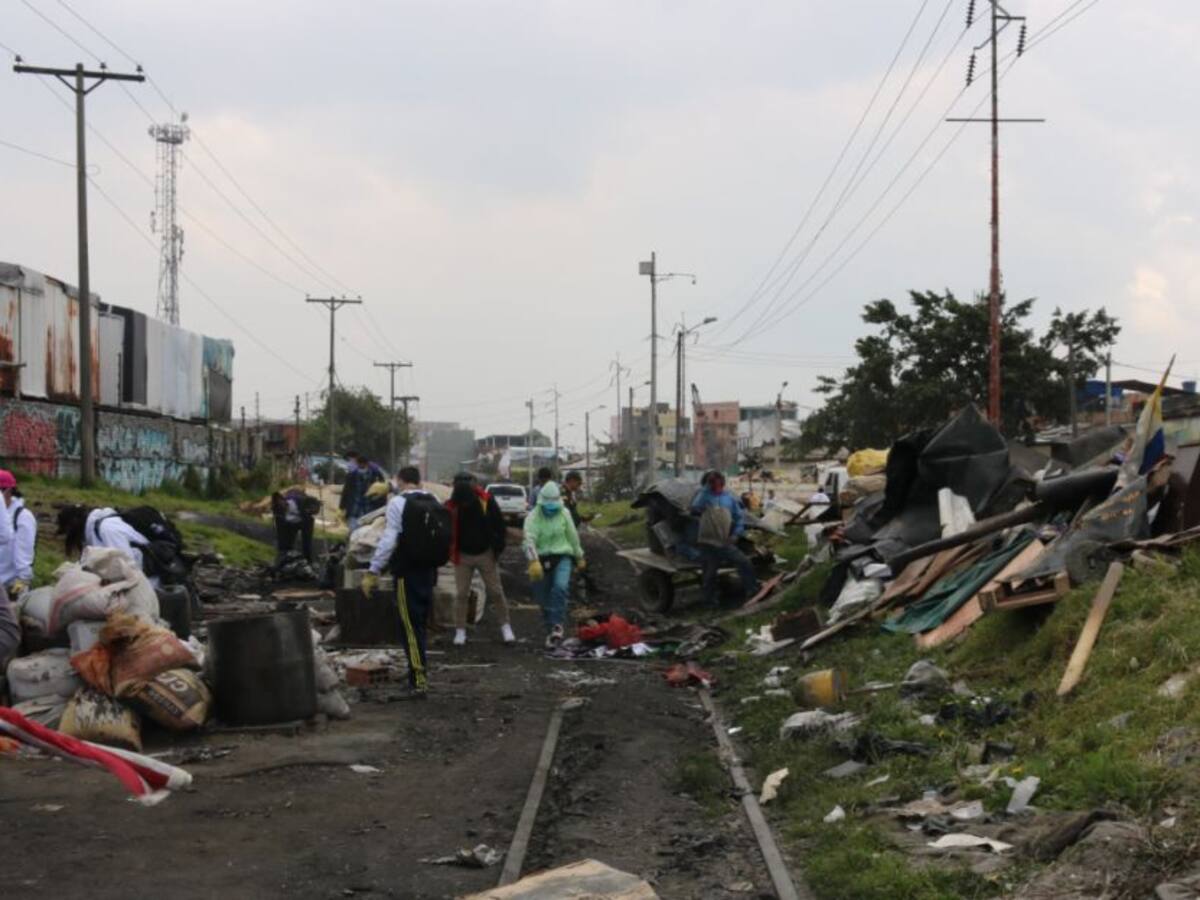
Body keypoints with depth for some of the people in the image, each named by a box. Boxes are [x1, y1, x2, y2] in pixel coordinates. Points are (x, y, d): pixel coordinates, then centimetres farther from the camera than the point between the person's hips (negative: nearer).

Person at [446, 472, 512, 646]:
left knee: (496, 592, 5)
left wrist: (498, 548, -5)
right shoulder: (451, 506, -12)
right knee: (461, 594, 2)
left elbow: (499, 525, -5)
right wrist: (452, 552, -8)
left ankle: (506, 625, 18)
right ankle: (460, 630, 10)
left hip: (486, 554, 0)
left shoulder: (487, 501, -14)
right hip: (463, 555, 1)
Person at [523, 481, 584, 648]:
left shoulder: (564, 514, 2)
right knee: (544, 600, 5)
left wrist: (579, 557, 24)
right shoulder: (533, 517, -9)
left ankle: (557, 625, -27)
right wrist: (534, 561, -41)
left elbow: (573, 536, 15)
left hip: (562, 557, 0)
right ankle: (551, 632, 22)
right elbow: (529, 539, -25)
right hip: (542, 560, 0)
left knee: (560, 587, -27)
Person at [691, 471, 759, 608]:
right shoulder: (704, 496, 3)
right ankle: (710, 601, 16)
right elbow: (695, 508, -15)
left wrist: (736, 534, 0)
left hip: (726, 543, 2)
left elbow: (740, 517, 14)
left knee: (744, 563, -9)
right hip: (708, 543, -2)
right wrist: (706, 489, -15)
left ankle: (752, 591, 0)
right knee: (710, 573, 3)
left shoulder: (730, 499, 9)